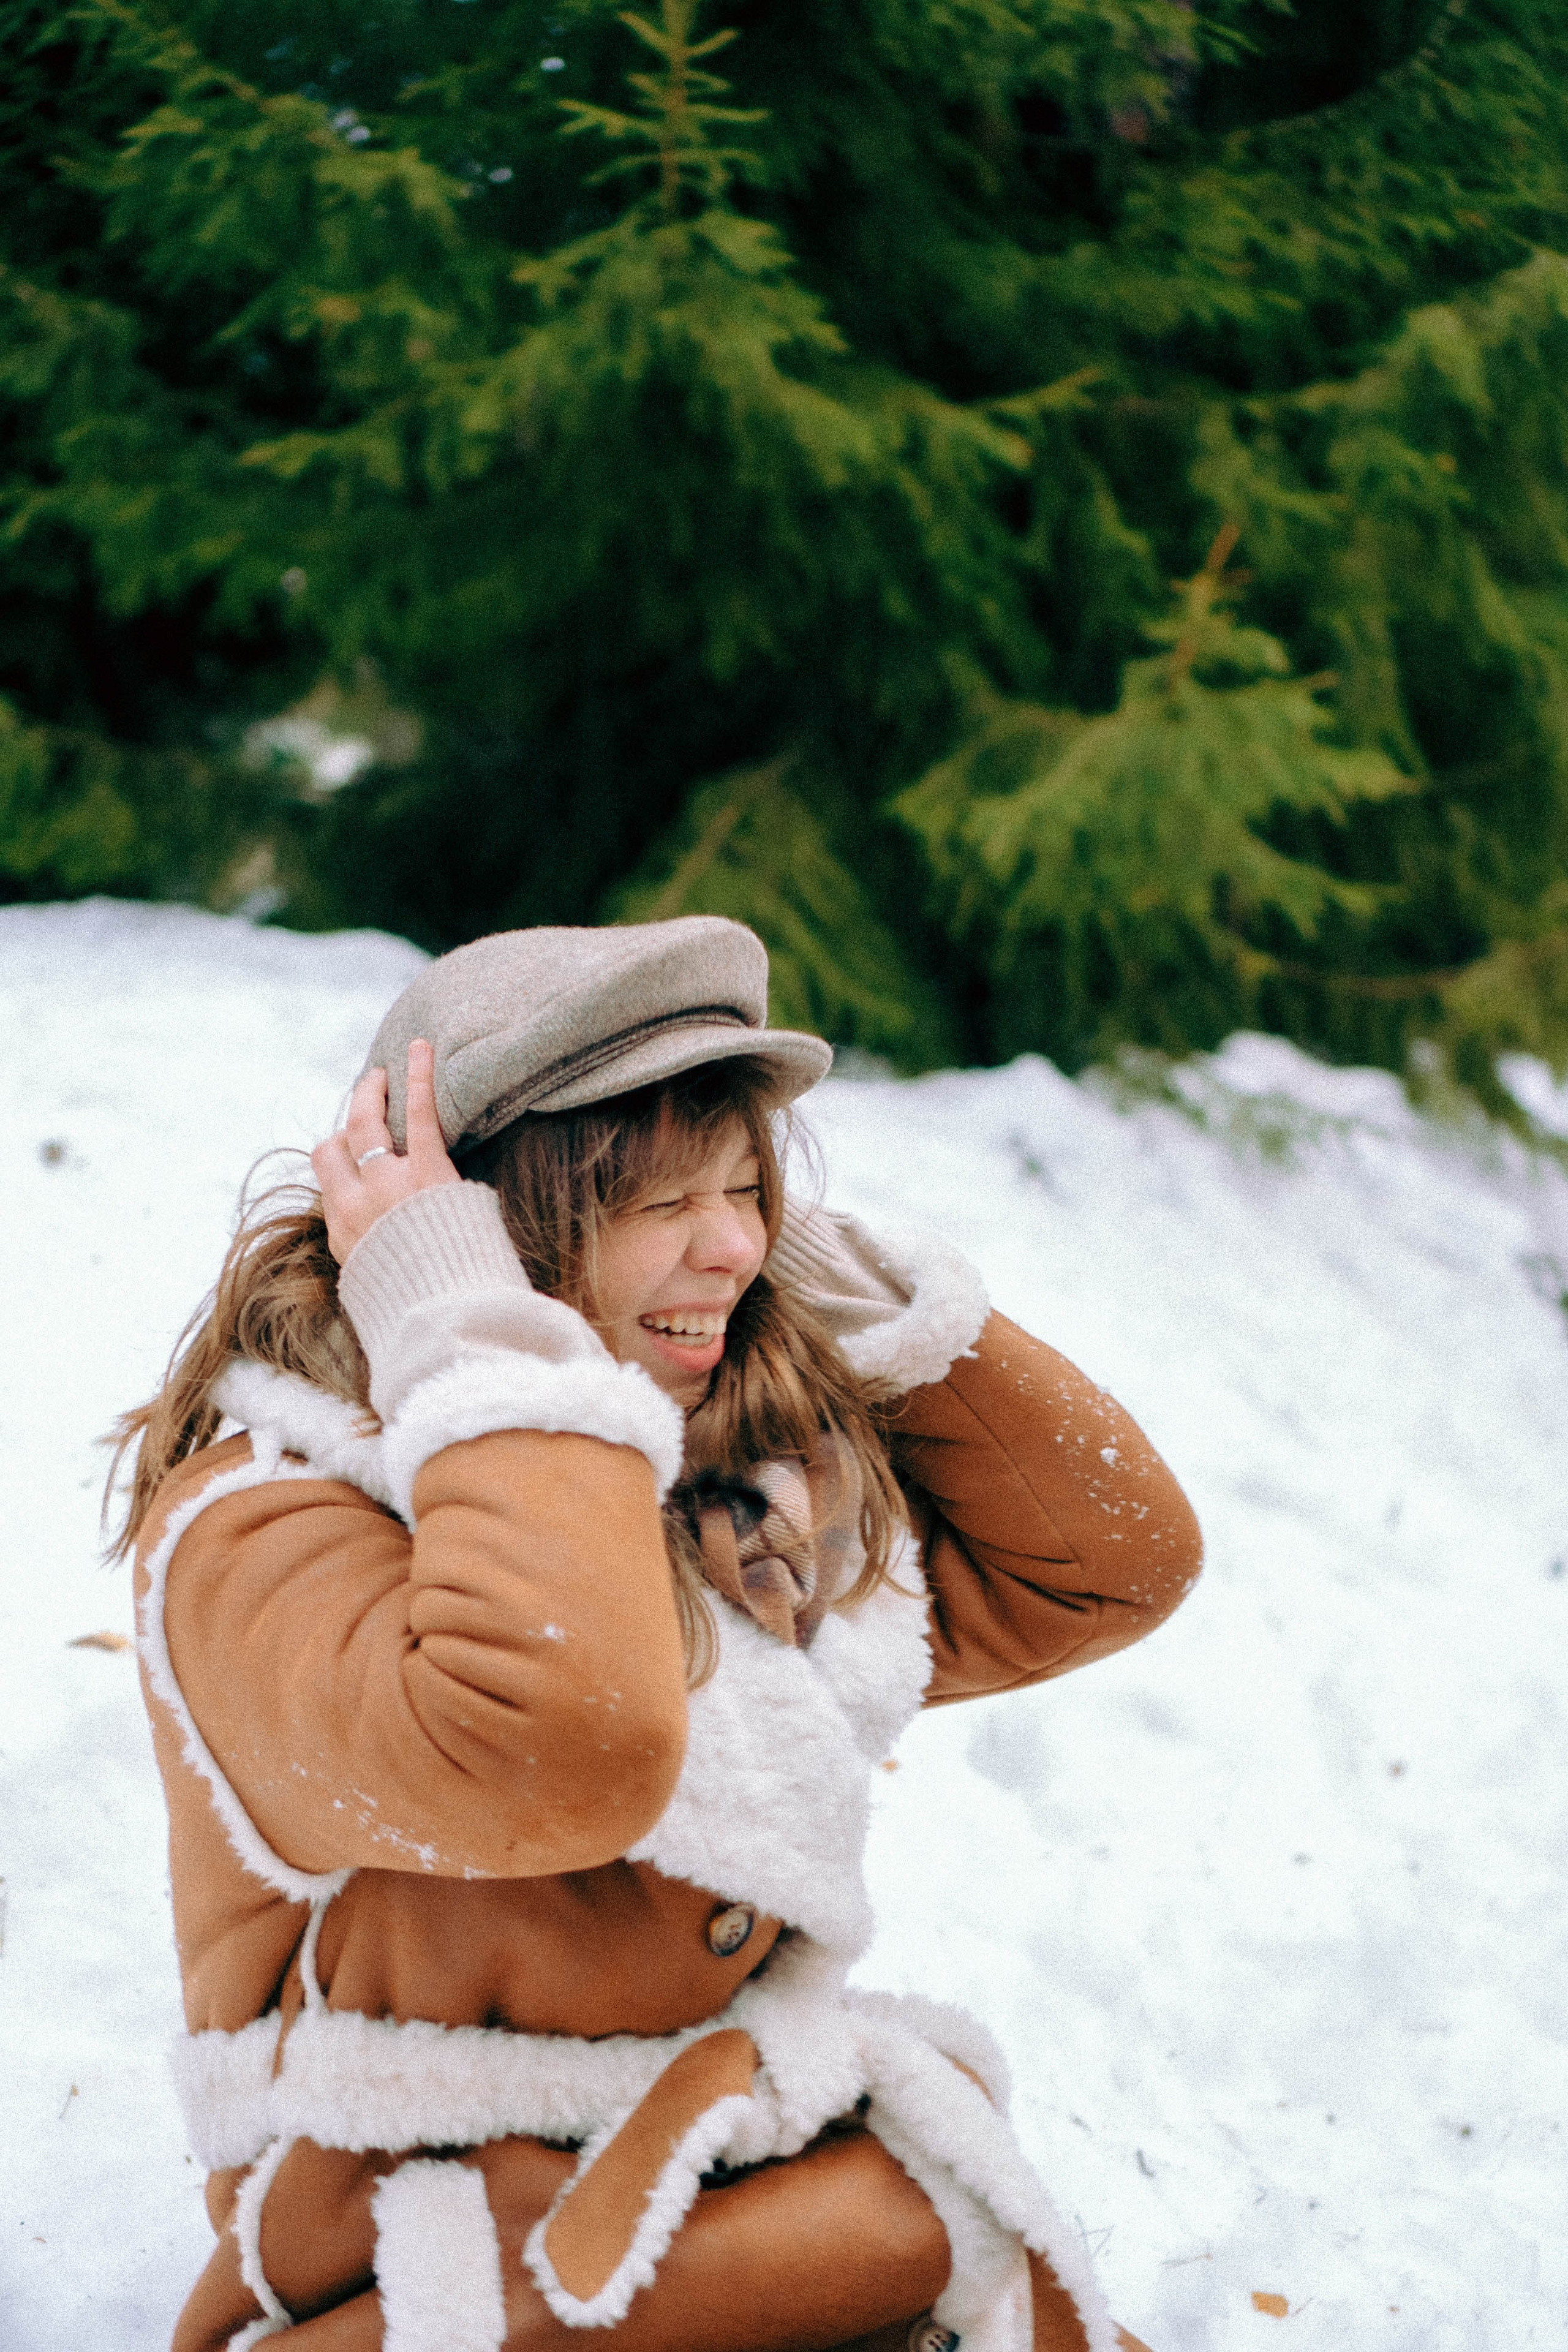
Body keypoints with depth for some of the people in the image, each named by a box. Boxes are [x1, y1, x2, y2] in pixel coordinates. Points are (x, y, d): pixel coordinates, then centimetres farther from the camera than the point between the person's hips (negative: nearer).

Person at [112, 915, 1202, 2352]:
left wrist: (852, 1293, 2)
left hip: (760, 2158, 6)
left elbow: (1120, 1560, 10)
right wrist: (469, 1326, -21)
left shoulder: (772, 1478, 8)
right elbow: (565, 1746, -32)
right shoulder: (260, 1530, -14)